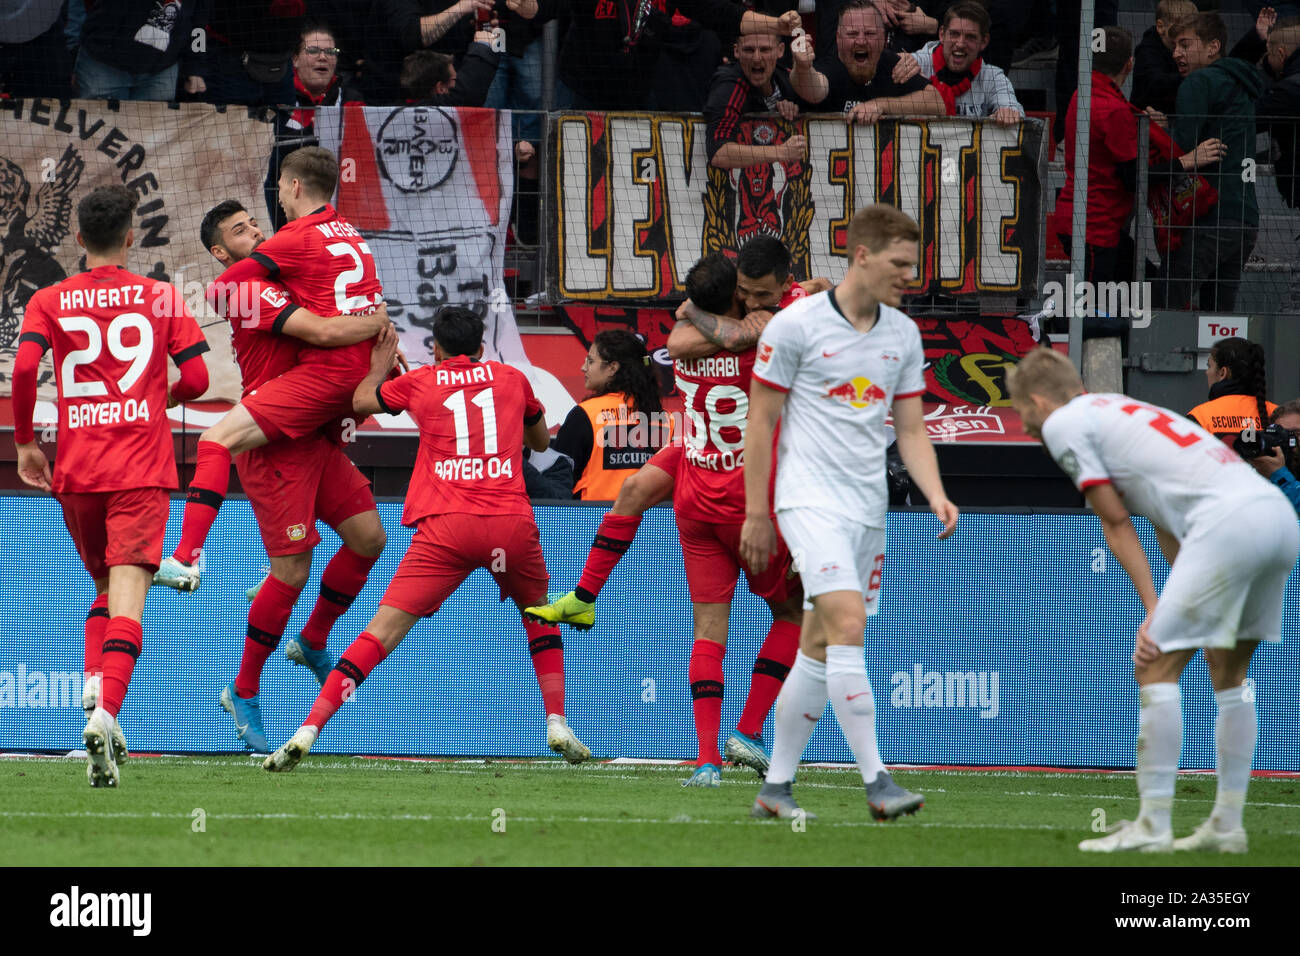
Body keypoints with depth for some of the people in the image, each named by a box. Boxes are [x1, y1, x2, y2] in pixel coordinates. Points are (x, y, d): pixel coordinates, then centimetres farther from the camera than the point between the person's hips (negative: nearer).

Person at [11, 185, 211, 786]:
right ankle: (107, 710, -33)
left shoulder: (49, 302, 6)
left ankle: (94, 692, 4)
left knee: (104, 586, 23)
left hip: (75, 472, 2)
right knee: (127, 595, -12)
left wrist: (25, 443, 3)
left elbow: (24, 368, -9)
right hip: (142, 467, -2)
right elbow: (196, 379, 2)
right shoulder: (162, 298, 5)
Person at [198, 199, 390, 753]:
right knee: (292, 572, -9)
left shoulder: (273, 286, 15)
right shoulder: (250, 293, -15)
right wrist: (380, 322, -8)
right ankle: (244, 693, 6)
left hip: (313, 436, 9)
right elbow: (322, 332, -25)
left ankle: (313, 643, 25)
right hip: (275, 448, -9)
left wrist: (379, 342, 4)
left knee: (368, 536, 4)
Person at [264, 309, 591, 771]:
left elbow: (360, 402, 32)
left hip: (446, 526, -1)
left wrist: (380, 367, 50)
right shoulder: (512, 378, 18)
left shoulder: (420, 381, 15)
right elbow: (540, 440, 36)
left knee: (383, 630, -4)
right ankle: (557, 725, 15)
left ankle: (307, 732, -13)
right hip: (512, 521, 1)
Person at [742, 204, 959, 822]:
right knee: (849, 625, -20)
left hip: (868, 509, 6)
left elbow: (911, 429, 14)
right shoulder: (796, 325, -7)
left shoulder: (903, 335, 10)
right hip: (811, 499, -6)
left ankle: (776, 788, 15)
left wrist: (935, 494, -3)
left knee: (820, 650, 8)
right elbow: (760, 421, -2)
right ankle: (877, 783, -23)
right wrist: (755, 514, -2)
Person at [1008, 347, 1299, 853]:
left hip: (1229, 521, -9)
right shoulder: (1118, 411, 32)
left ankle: (1152, 826, -2)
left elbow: (1117, 524, 6)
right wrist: (1166, 613, 16)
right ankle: (1227, 825, 22)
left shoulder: (1063, 423, 8)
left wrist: (1154, 611, 7)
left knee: (1156, 666, -2)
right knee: (1229, 674, 20)